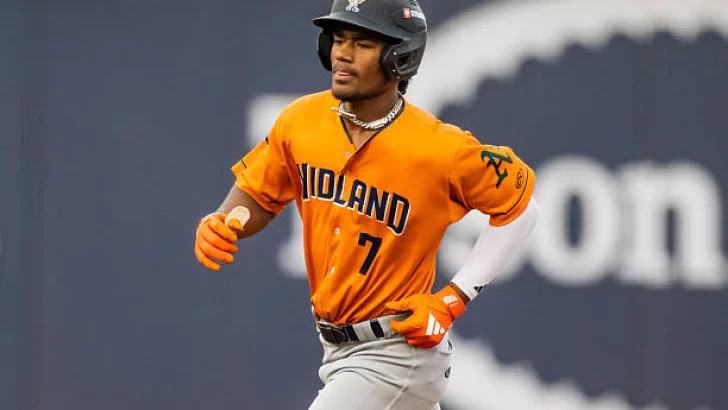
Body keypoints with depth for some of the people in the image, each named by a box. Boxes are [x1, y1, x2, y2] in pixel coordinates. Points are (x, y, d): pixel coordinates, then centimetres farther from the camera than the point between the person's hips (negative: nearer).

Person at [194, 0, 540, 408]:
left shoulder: (438, 149, -21)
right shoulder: (302, 121, -6)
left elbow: (522, 208, -9)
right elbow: (258, 195, 9)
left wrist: (452, 299, -13)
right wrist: (220, 225, -14)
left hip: (399, 352, -6)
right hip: (338, 346, 6)